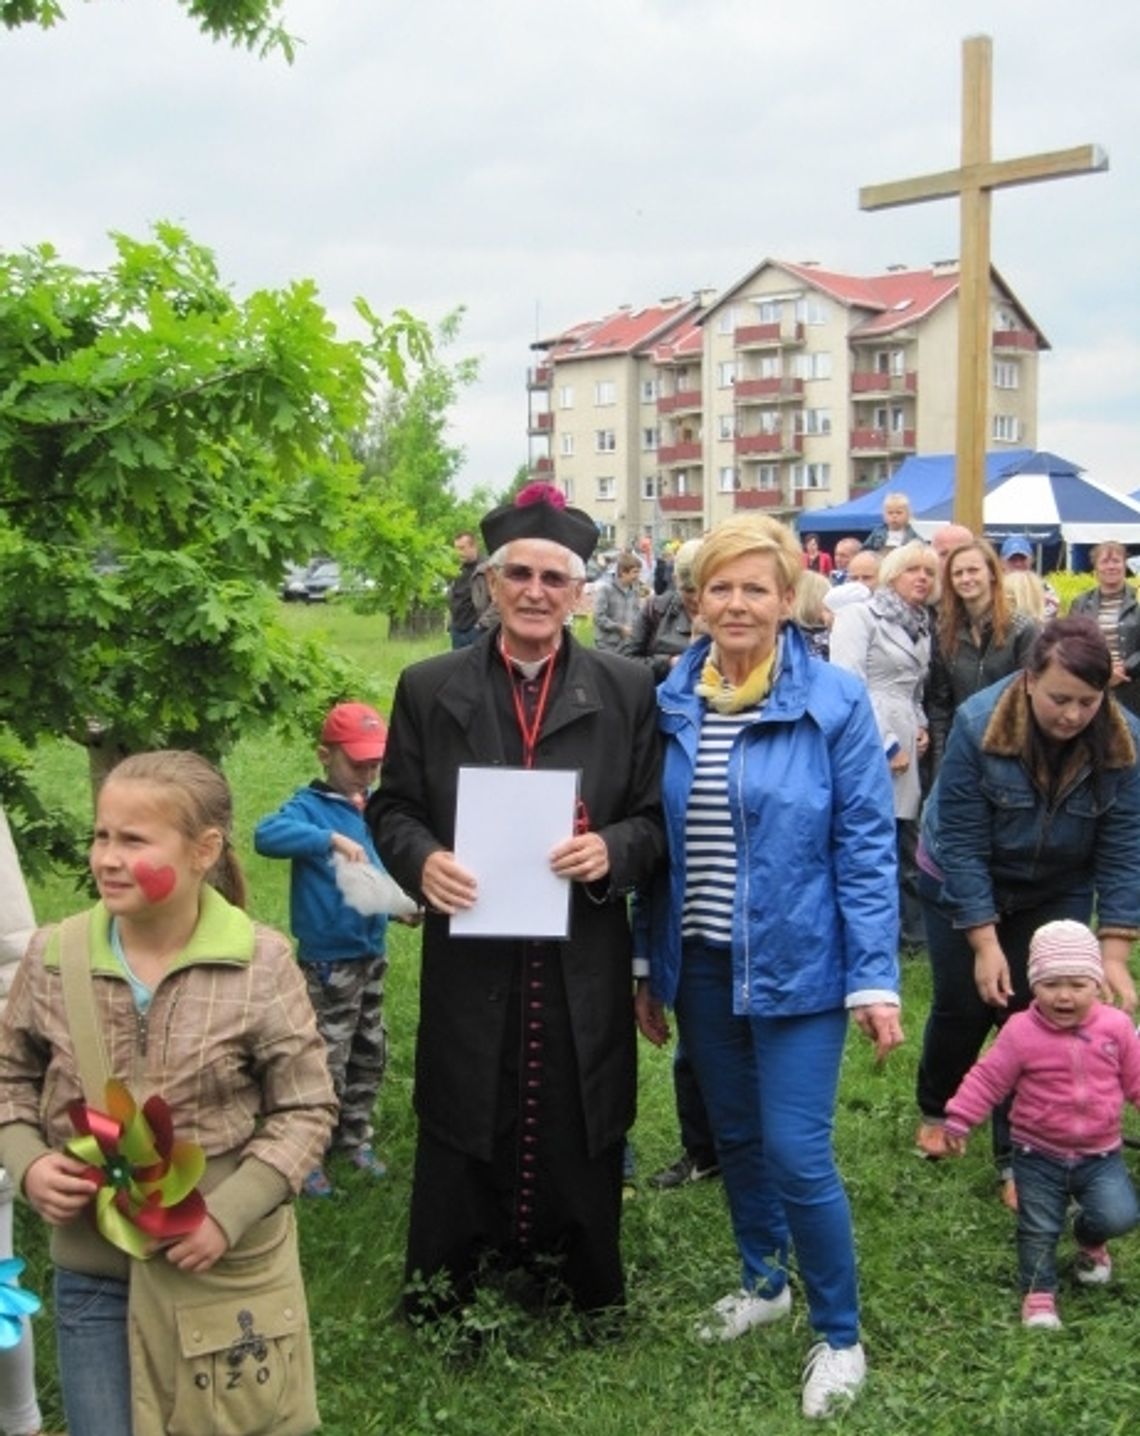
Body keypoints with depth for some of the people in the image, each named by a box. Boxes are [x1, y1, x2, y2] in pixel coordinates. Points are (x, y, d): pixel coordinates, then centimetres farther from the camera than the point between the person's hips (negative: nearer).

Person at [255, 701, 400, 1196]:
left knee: (369, 1054, 19)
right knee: (326, 1063, -1)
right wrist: (332, 839, -40)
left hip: (371, 954, 7)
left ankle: (354, 1138, 36)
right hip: (329, 961, -7)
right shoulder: (311, 806, -13)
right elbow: (267, 834, -32)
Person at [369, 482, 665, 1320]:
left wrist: (613, 850, -17)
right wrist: (422, 860, -14)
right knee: (466, 1140, 9)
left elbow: (654, 818, 4)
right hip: (471, 961, 0)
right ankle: (444, 1302, 27)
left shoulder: (627, 691, 3)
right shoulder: (429, 689, 4)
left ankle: (581, 1297, 30)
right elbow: (393, 807, 7)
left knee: (576, 1141, 10)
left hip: (583, 971, 0)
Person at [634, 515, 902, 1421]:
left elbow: (866, 847, -9)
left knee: (797, 1154, -4)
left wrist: (875, 978, -13)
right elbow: (656, 847, 7)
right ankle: (764, 1282, 42)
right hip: (701, 966, 4)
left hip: (796, 966, -4)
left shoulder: (834, 702, -9)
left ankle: (840, 1335, 18)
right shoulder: (670, 704, 1)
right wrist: (650, 968, 9)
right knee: (736, 1138, 18)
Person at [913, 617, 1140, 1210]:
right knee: (963, 1005, 6)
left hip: (1057, 892, 2)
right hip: (963, 885, -1)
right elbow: (961, 846, -24)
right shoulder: (978, 724, -29)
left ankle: (1018, 1157, 11)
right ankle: (934, 1111, 35)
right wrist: (985, 943, -25)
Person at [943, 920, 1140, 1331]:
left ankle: (1090, 1242, 20)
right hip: (1039, 1155, -1)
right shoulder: (1021, 1032, -14)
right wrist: (959, 1119, -8)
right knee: (1039, 1229, 5)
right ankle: (1038, 1293, 24)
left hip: (1100, 1153, 1)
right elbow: (987, 1079, -7)